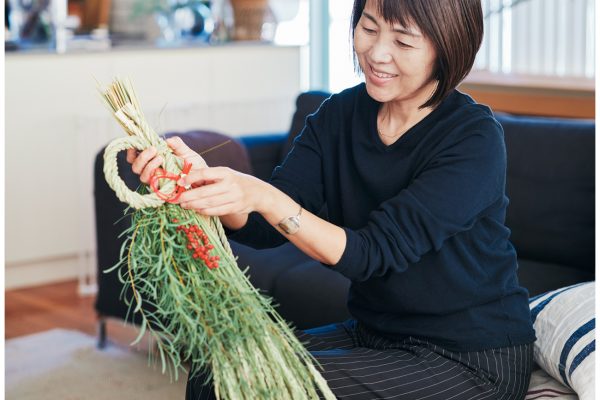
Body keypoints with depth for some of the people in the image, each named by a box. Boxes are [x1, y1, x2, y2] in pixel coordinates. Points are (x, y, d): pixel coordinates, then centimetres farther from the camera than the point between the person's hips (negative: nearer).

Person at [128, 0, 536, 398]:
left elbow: (373, 254, -27)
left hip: (471, 358, -5)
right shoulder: (340, 115, -1)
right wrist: (199, 178, -29)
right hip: (374, 333, 6)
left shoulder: (474, 138, -19)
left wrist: (263, 197, -39)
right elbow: (265, 228, -10)